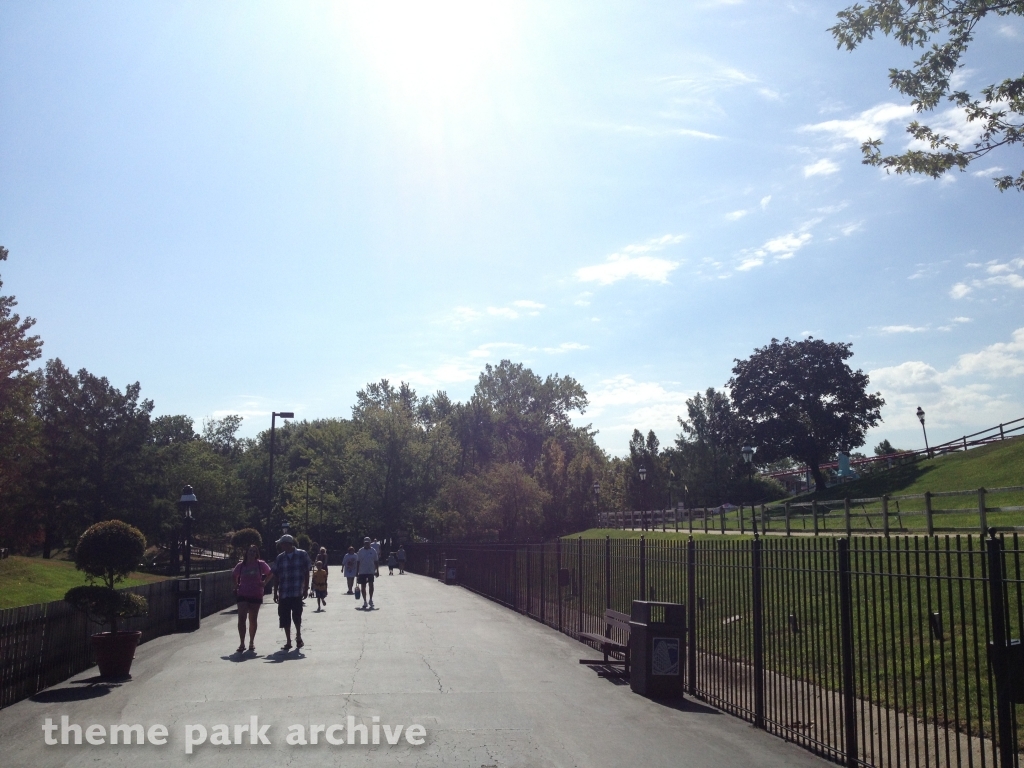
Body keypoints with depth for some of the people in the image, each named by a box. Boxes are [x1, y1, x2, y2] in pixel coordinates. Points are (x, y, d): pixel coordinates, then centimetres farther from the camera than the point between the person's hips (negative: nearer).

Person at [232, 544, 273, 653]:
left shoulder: (260, 564, -3)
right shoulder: (241, 565, 1)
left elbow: (270, 573, 9)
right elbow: (233, 576, 19)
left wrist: (264, 583, -1)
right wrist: (236, 585, 8)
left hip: (256, 595, 0)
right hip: (242, 595, 0)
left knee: (253, 620, 9)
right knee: (241, 618, -10)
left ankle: (252, 643, 21)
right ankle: (242, 643, -3)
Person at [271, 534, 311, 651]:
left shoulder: (302, 555, -1)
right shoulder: (280, 558, 5)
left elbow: (306, 573, 1)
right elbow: (276, 576, 7)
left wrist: (306, 588, -3)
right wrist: (275, 593, 5)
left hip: (297, 592, -2)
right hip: (284, 594, 2)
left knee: (297, 615, 3)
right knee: (285, 618, 3)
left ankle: (298, 637, 27)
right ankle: (288, 641, 15)